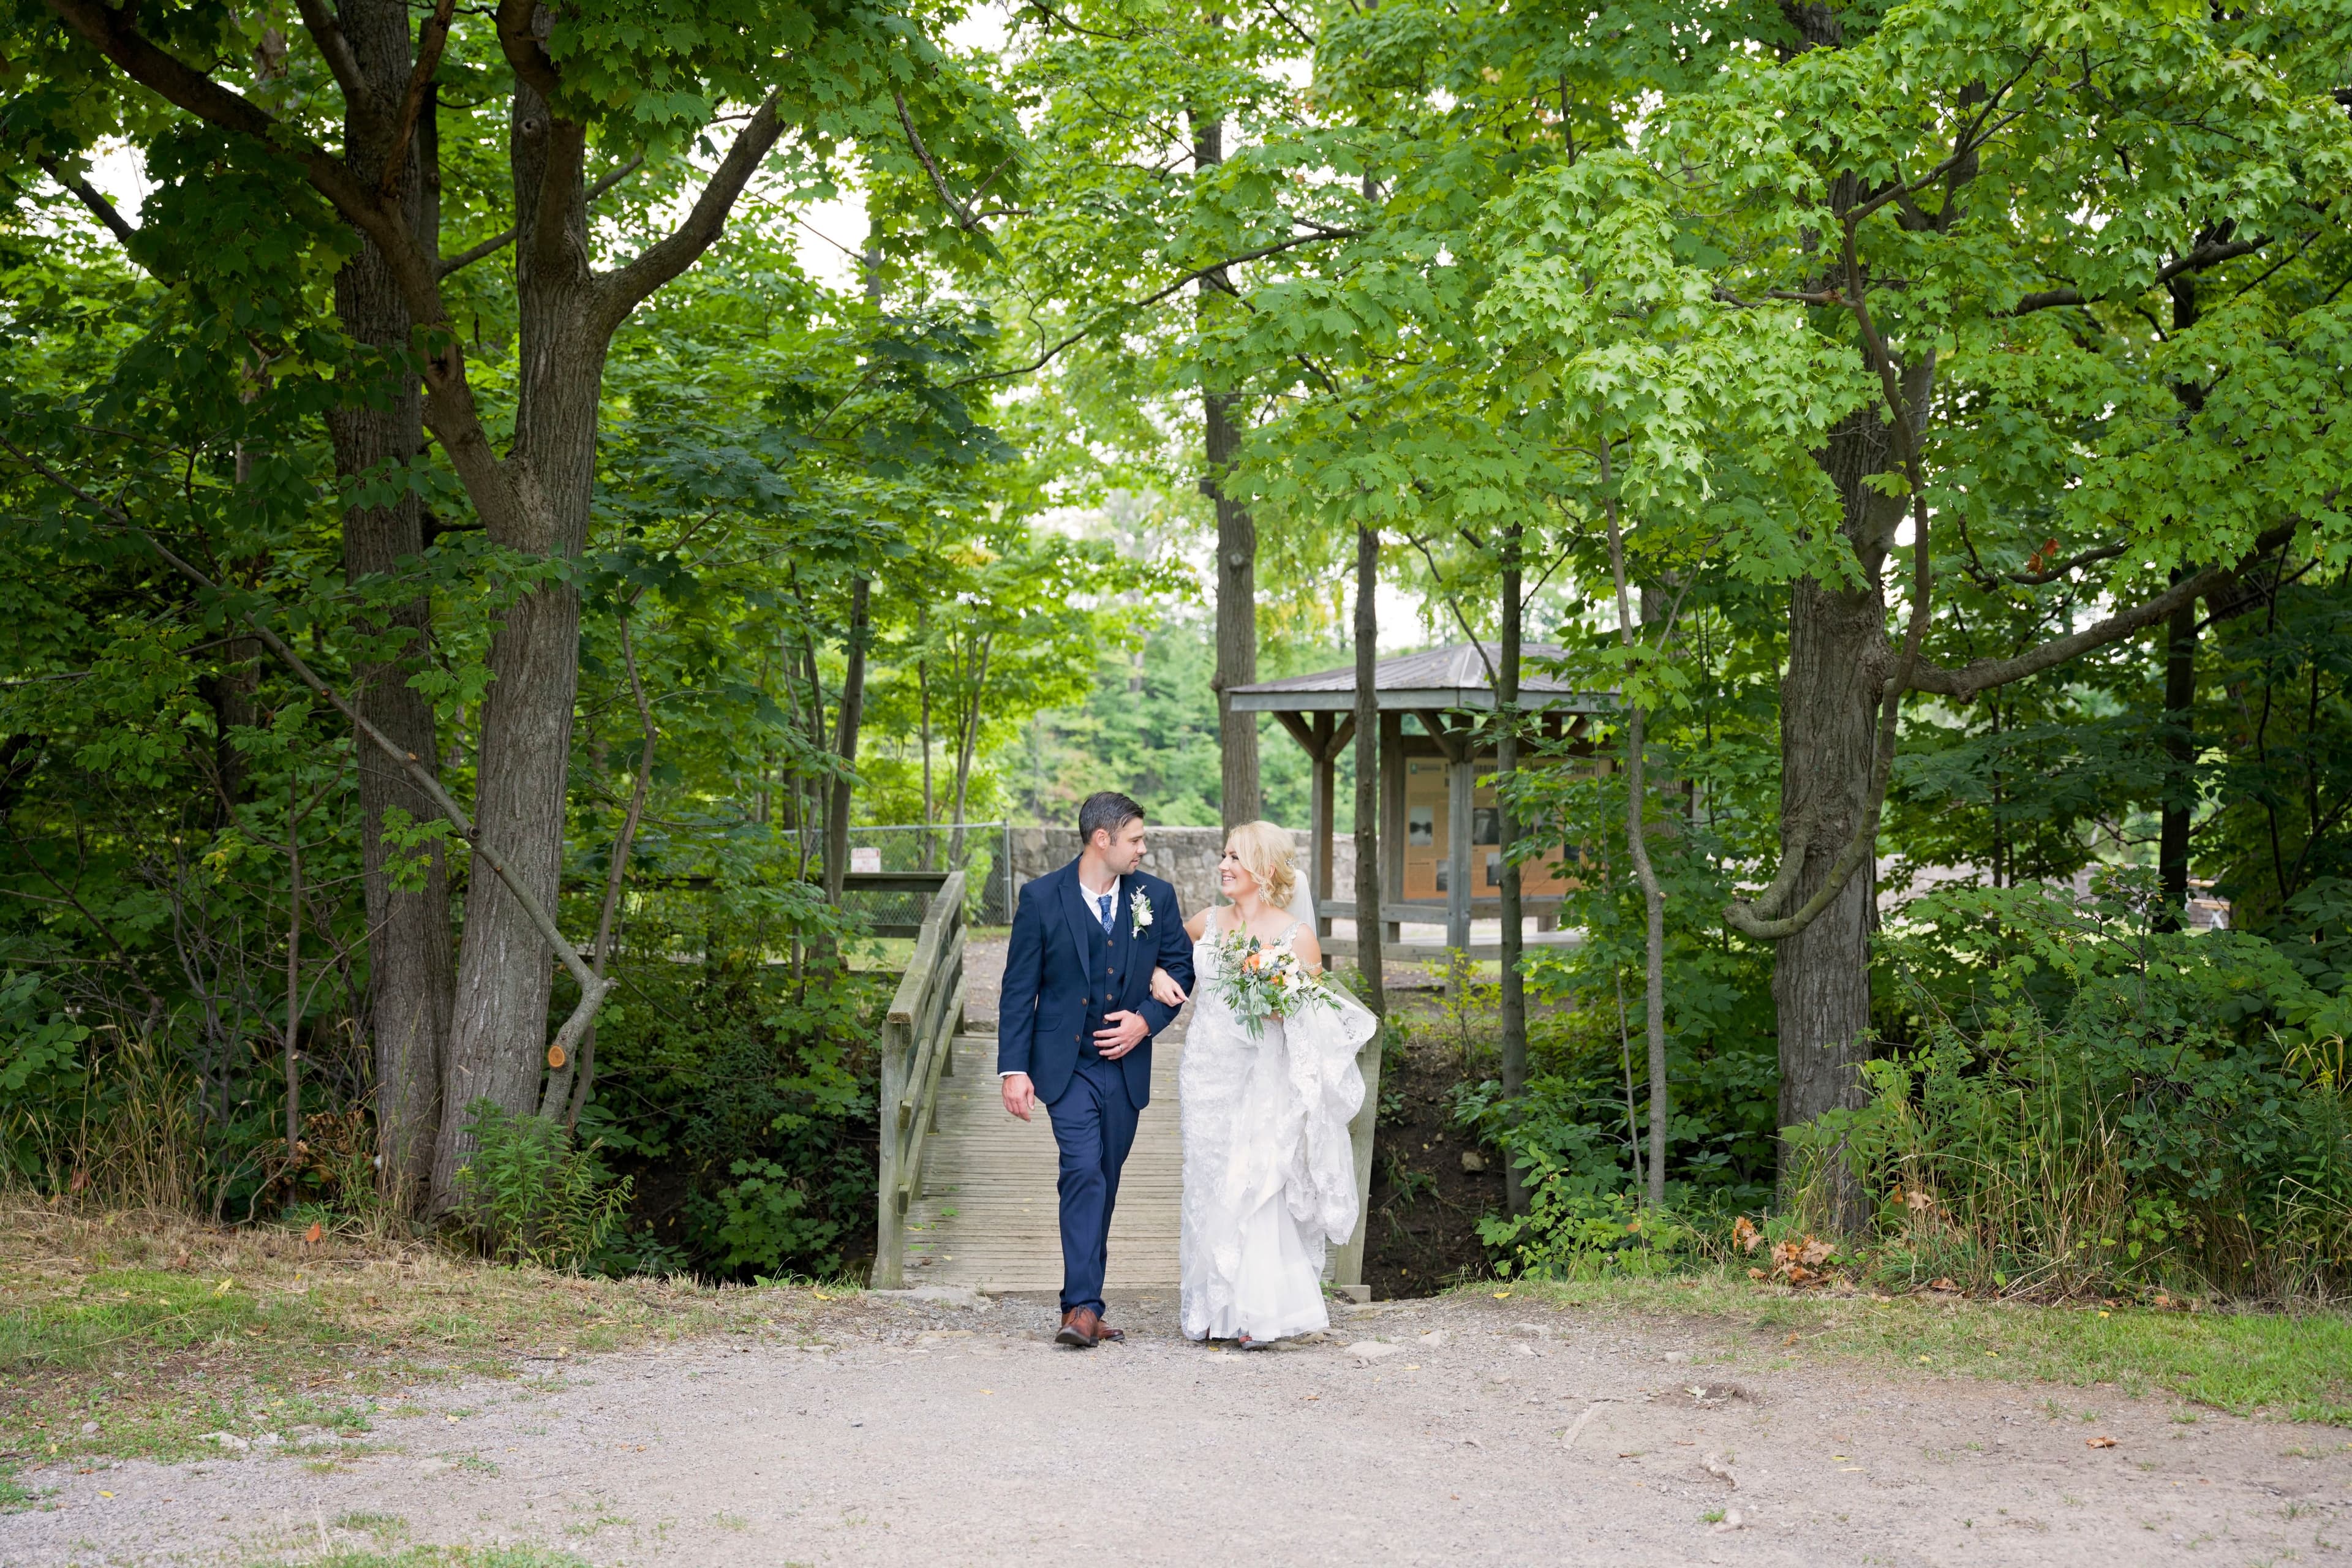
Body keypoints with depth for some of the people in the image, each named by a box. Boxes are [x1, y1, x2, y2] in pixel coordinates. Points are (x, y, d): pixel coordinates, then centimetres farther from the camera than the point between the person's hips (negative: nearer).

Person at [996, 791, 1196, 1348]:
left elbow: (1180, 966, 11)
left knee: (1104, 1182, 10)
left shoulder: (1156, 896, 3)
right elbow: (1019, 989, -4)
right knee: (1084, 1172, -16)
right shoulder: (1041, 898, -5)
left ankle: (1081, 1305, 22)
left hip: (1125, 1066, 4)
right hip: (1066, 1065, -3)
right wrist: (1014, 1068, -9)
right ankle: (1083, 1307, -16)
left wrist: (1146, 1019, -7)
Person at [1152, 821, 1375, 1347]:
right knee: (1211, 1189, 6)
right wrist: (1158, 974, 6)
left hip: (1262, 1081, -4)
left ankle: (1259, 1314, -1)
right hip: (1207, 1079, 4)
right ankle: (1215, 1309, 15)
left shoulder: (1297, 935, -6)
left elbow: (1314, 1015, -4)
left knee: (1254, 1191, -8)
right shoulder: (1209, 923, 7)